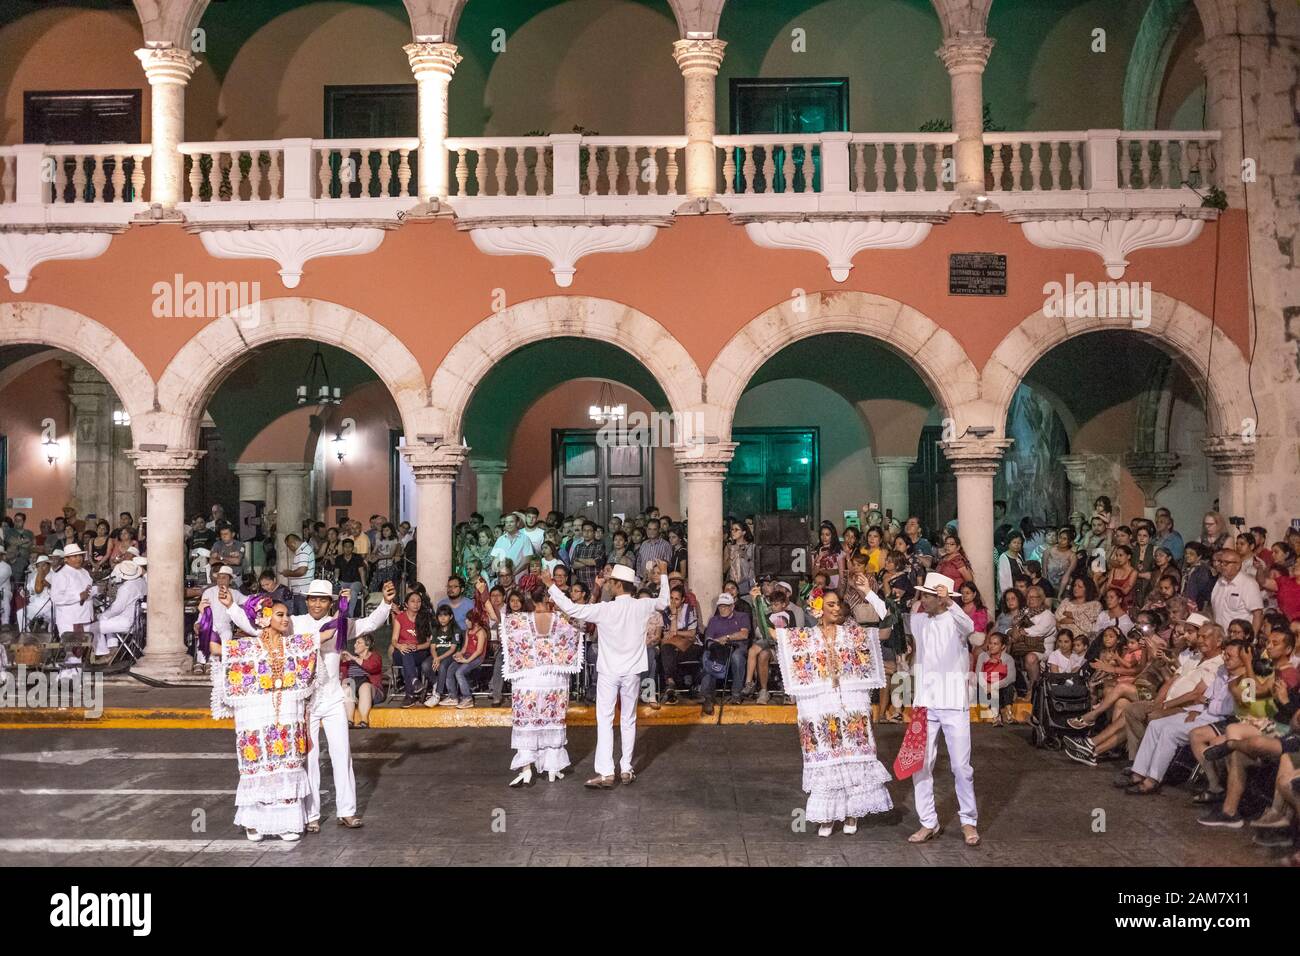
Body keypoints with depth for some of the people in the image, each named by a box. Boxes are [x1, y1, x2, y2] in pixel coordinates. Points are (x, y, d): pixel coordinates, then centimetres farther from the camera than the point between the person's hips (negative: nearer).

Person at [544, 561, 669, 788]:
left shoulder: (605, 609, -16)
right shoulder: (642, 606, -5)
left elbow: (571, 608, -15)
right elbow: (663, 602, 15)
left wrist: (550, 586, -5)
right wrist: (663, 576, 31)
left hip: (609, 672, -3)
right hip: (632, 672, 3)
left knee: (605, 721, 0)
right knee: (629, 721, 13)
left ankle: (605, 773, -5)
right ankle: (626, 769, 17)